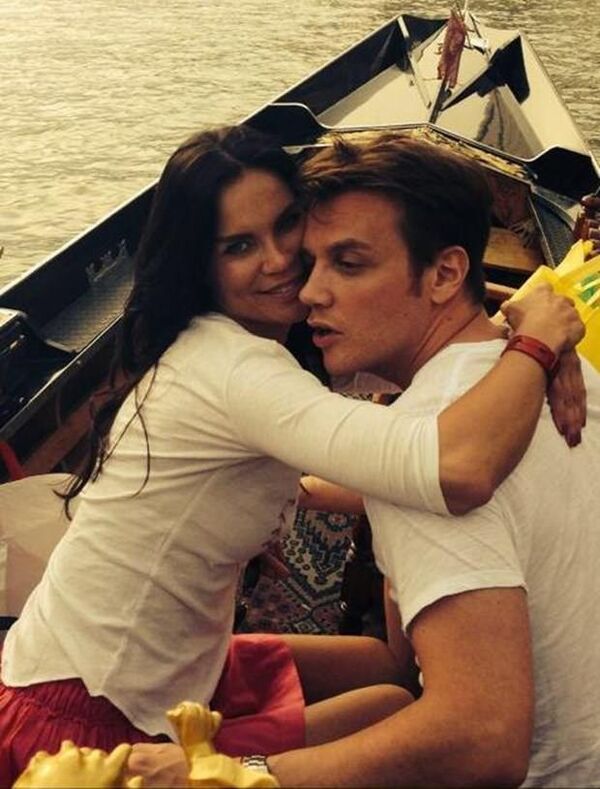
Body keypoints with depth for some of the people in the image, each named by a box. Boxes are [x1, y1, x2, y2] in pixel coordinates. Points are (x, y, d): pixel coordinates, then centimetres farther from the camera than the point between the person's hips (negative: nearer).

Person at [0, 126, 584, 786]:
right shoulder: (235, 369, -30)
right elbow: (458, 471, -45)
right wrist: (538, 339, -25)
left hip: (176, 667, 9)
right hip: (90, 725, -9)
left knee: (395, 666, 16)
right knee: (404, 711, -2)